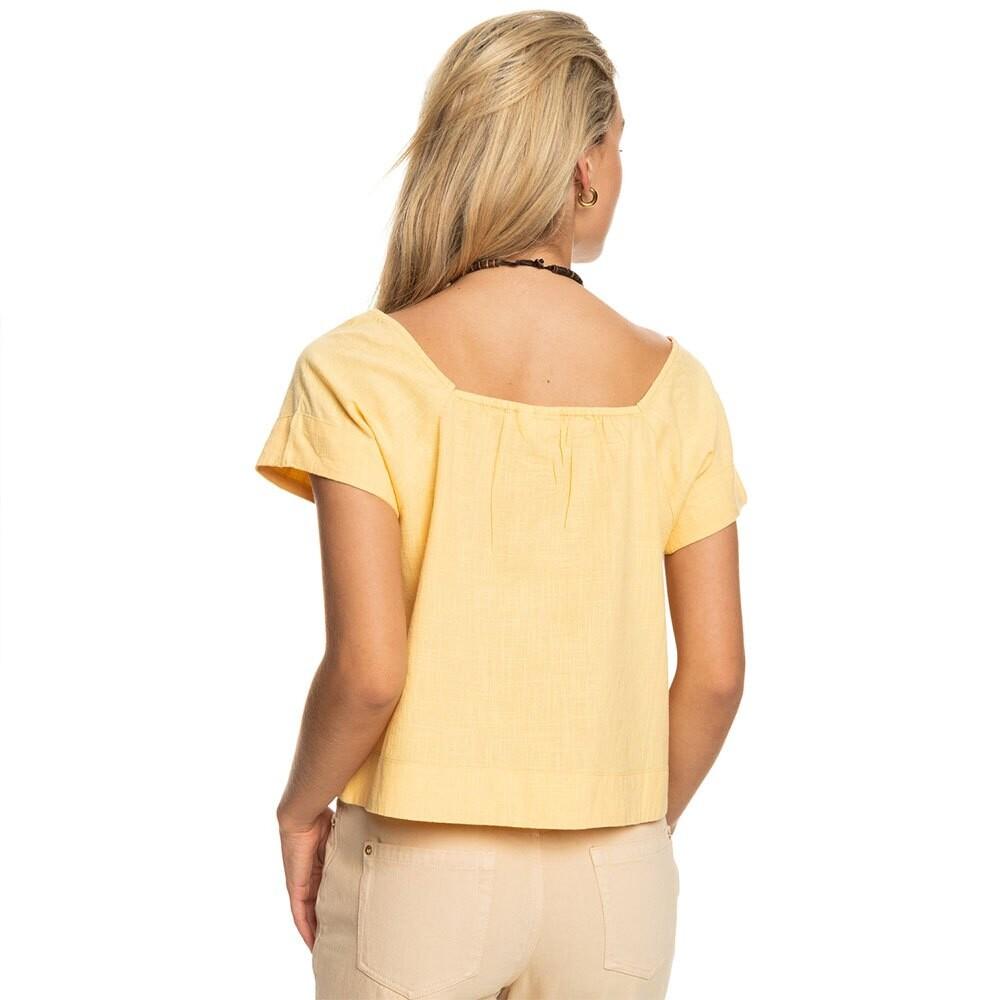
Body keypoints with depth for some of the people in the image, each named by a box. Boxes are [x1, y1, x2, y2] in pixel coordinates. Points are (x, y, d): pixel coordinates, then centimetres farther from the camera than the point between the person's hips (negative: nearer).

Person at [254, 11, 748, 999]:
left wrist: (301, 807, 2)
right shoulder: (670, 382, -4)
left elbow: (368, 668, -17)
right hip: (615, 882, 2)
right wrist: (641, 826, 13)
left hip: (421, 870, -2)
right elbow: (716, 672, -3)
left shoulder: (359, 371, -12)